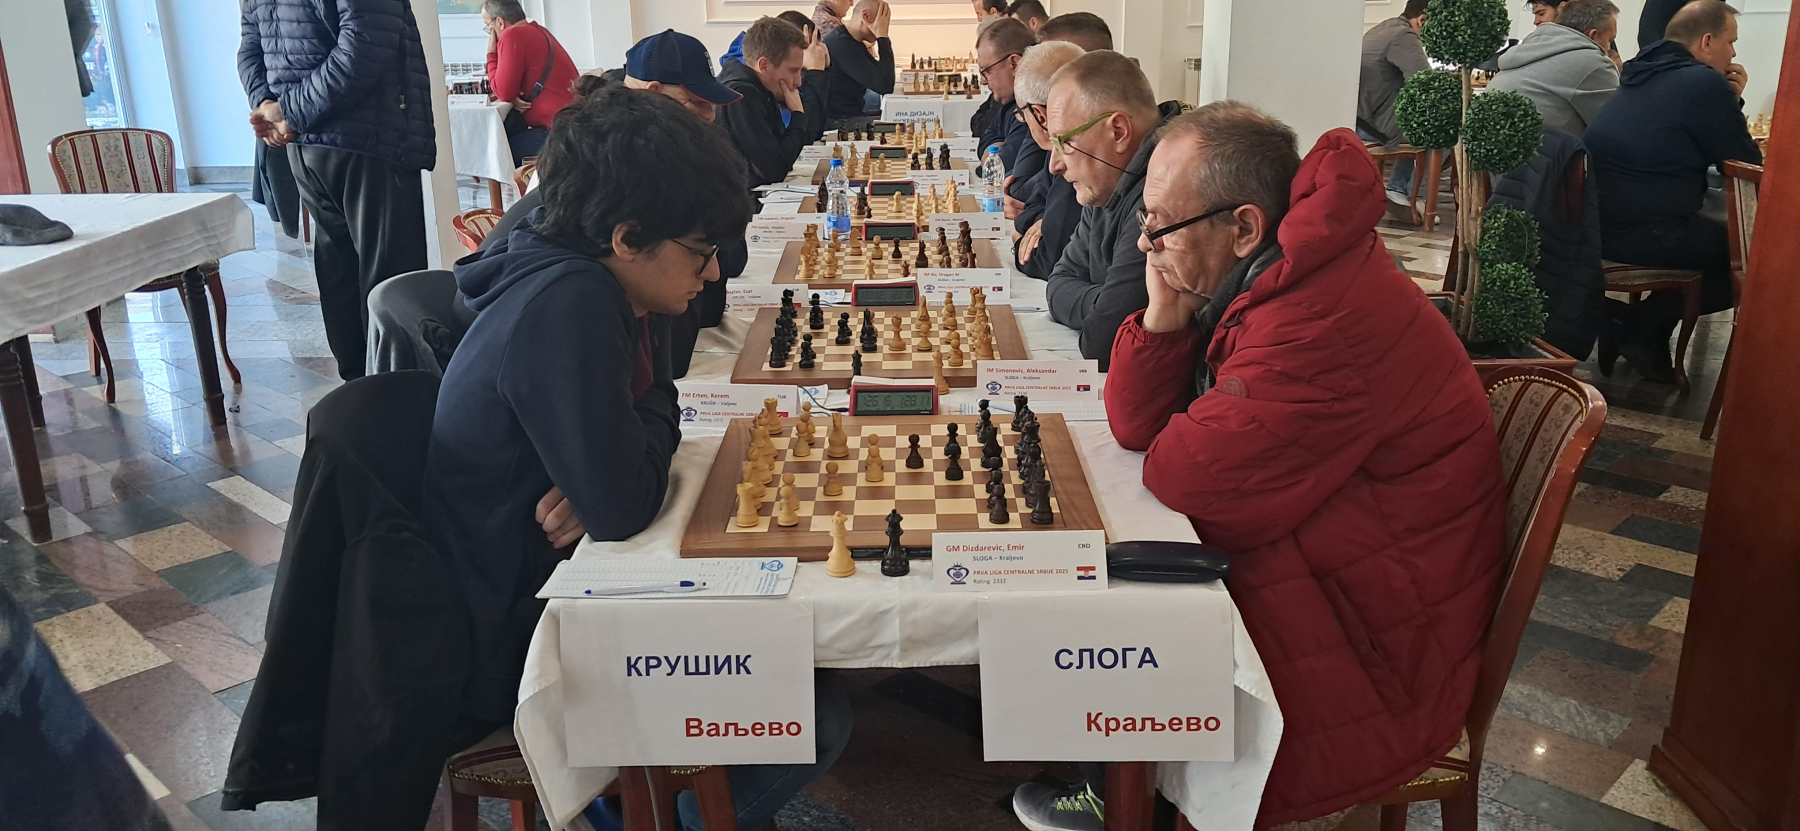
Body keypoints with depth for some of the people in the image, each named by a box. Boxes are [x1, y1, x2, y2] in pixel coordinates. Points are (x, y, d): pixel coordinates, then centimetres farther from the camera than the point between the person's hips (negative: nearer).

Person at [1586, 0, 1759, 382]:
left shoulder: (1646, 72, 16)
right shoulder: (1704, 83, -11)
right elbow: (1746, 163, -3)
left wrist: (1727, 101, 14)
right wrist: (1731, 103, 10)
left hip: (1596, 220, 9)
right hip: (1638, 231, -9)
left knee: (1717, 229, 28)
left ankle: (1642, 331, 17)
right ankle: (1639, 328, 5)